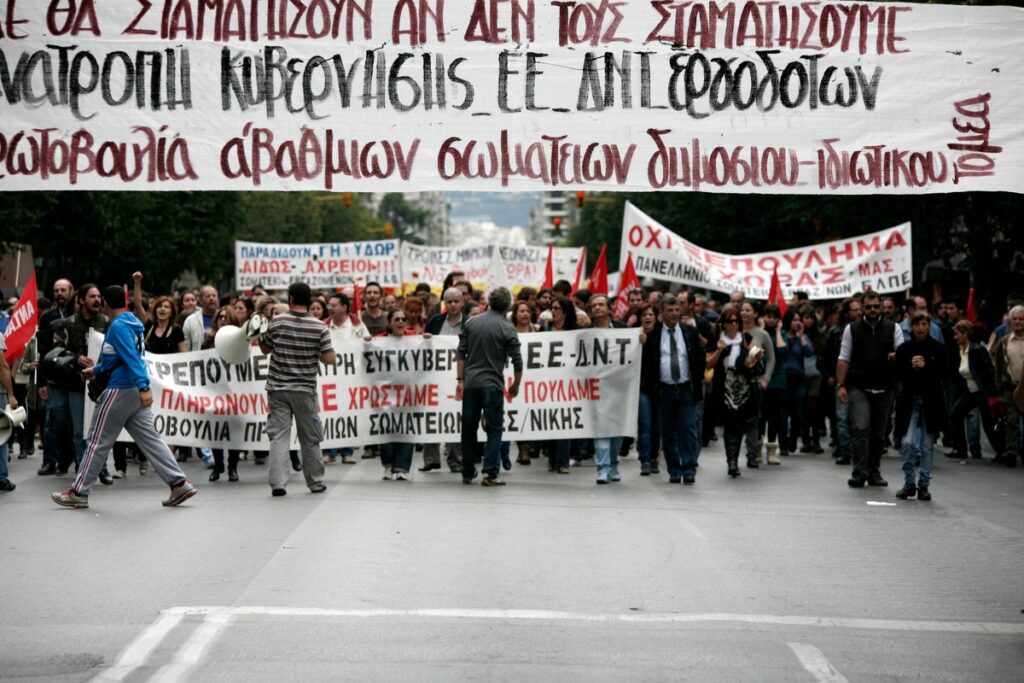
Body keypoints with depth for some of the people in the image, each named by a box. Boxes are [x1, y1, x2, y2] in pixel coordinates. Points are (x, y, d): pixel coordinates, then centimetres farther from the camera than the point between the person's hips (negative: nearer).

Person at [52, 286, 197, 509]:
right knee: (149, 438, 6)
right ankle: (179, 483, -1)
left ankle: (78, 492, 8)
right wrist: (96, 369, 35)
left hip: (120, 390, -9)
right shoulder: (133, 323, 15)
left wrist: (143, 387, -31)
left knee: (98, 440, 1)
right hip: (136, 392, 9)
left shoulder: (118, 327, -13)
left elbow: (132, 358, -24)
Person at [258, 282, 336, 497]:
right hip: (305, 390, 0)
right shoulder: (319, 327, -6)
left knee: (278, 436, -1)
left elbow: (265, 349, 8)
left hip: (278, 389, 0)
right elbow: (330, 359, -8)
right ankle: (315, 482, 21)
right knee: (310, 439, 12)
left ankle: (278, 483, -11)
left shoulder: (277, 321, -4)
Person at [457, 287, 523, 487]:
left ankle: (468, 473, 16)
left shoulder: (471, 323, 7)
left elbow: (461, 354, 4)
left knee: (469, 428, 11)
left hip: (470, 383, 4)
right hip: (492, 385, -4)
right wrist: (515, 386, 9)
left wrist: (460, 379, 7)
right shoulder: (507, 328, -4)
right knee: (494, 429, 2)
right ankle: (490, 474, -4)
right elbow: (517, 361, -4)